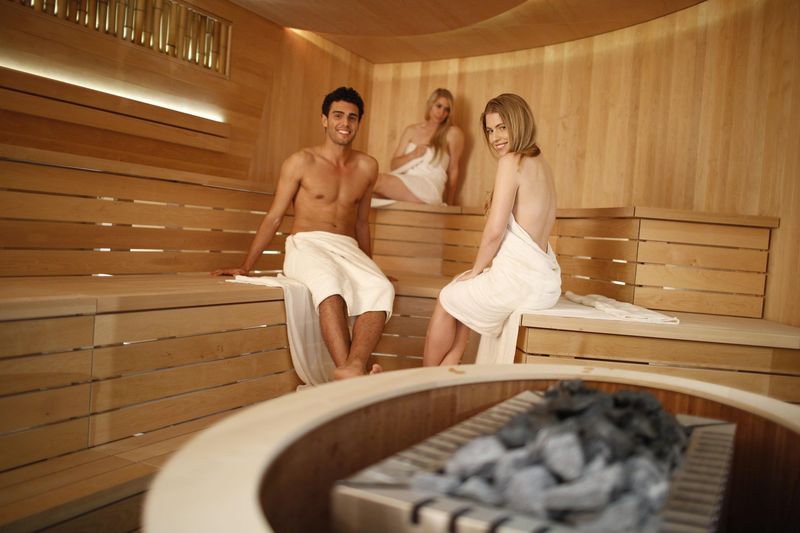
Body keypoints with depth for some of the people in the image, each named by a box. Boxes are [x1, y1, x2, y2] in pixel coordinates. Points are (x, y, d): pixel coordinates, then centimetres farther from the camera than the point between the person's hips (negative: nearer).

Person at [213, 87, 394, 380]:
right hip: (306, 245, -3)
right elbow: (274, 217, 5)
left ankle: (353, 367, -49)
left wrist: (369, 266, 27)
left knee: (381, 289, -32)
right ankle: (348, 372, -48)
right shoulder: (301, 162, 4)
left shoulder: (367, 167, 14)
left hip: (348, 248, 4)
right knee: (331, 284, -40)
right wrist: (246, 266, -1)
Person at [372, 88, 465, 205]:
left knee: (379, 180, -28)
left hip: (429, 189, -4)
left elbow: (453, 171, 7)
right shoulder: (411, 130, 19)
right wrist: (413, 155, -5)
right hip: (405, 182, 4)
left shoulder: (453, 133, 6)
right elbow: (394, 164, 14)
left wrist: (449, 205, 7)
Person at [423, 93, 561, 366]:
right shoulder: (541, 163, 13)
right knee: (462, 301, 26)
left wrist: (476, 270, -1)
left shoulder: (512, 161, -13)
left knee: (447, 301, 14)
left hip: (520, 279, -9)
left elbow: (494, 230, -17)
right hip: (546, 279, 9)